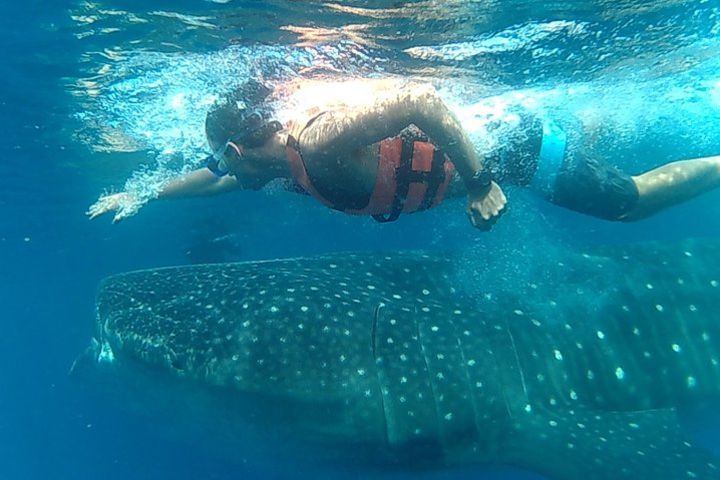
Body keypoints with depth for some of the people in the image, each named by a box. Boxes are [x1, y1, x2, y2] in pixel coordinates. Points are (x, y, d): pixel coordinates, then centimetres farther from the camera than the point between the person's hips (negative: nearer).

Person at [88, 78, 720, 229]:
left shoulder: (318, 139, -30)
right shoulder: (279, 151, -2)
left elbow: (418, 99, -37)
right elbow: (219, 174, 15)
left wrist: (480, 183, -33)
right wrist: (144, 197, 18)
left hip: (504, 140, -7)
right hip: (481, 122, 7)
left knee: (627, 200, 9)